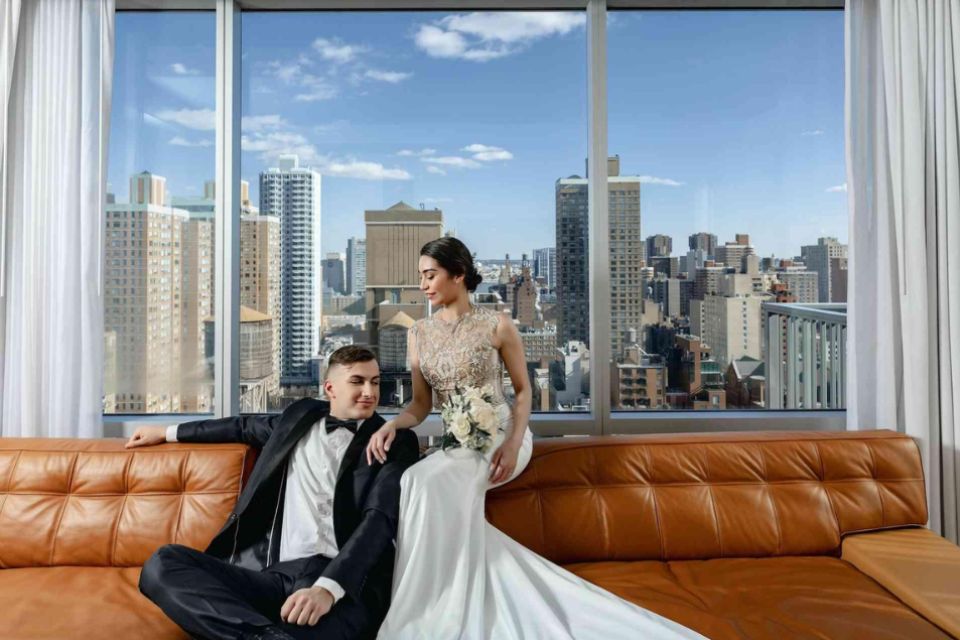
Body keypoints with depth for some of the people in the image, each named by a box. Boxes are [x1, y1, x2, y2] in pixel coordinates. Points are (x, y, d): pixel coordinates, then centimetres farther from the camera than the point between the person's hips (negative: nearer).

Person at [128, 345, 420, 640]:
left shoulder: (396, 442, 5)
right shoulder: (301, 416, 19)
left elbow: (380, 519, -8)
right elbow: (245, 427, 38)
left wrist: (328, 587, -24)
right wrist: (168, 432, 44)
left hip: (343, 582, -7)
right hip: (272, 573, 8)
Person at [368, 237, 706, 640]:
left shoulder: (497, 325, -6)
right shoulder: (419, 332, 6)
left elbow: (523, 389, -1)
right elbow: (421, 403, 4)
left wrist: (513, 444, -16)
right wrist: (392, 425, -17)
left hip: (501, 433, -5)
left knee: (428, 482, -28)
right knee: (422, 485, -23)